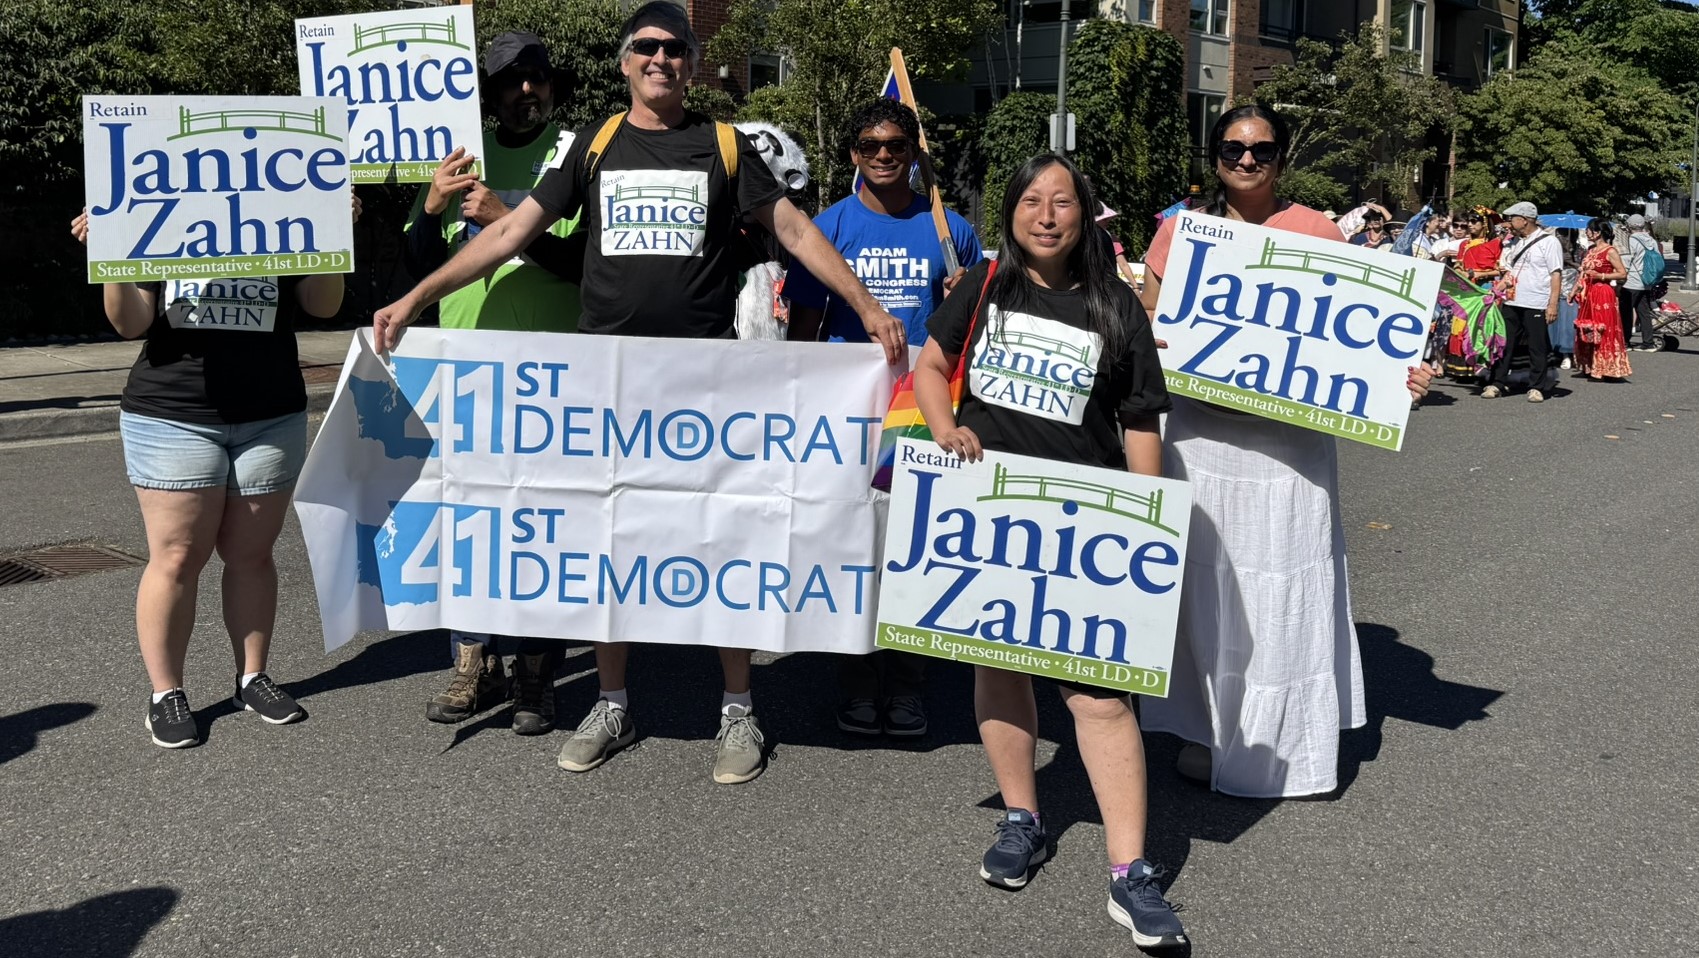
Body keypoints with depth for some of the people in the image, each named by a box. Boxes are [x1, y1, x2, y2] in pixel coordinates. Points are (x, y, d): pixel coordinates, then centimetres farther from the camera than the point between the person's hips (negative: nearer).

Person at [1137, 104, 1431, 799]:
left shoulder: (1315, 232, -1)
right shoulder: (1182, 230, 5)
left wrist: (1397, 375, -17)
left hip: (1288, 437, -2)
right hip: (1202, 429, 2)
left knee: (1282, 583, 2)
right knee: (1205, 582, 9)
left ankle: (1287, 746, 17)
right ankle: (1211, 729, 24)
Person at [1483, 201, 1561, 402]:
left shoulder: (1548, 241, -5)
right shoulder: (1516, 242, 16)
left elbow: (1556, 274, -10)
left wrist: (1553, 304, -17)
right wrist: (1498, 289, 12)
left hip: (1536, 305, -6)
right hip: (1511, 303, 6)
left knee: (1537, 348, 2)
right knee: (1504, 345, 6)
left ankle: (1536, 388, 9)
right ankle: (1498, 383, 12)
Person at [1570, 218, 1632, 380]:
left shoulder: (1610, 251, -10)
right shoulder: (1590, 250, 13)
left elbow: (1623, 274, -13)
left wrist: (1600, 276, -19)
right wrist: (1574, 291, 11)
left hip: (1603, 295, -8)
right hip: (1588, 295, 8)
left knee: (1603, 332, -5)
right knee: (1586, 332, 11)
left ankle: (1605, 369, 0)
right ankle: (1589, 367, 19)